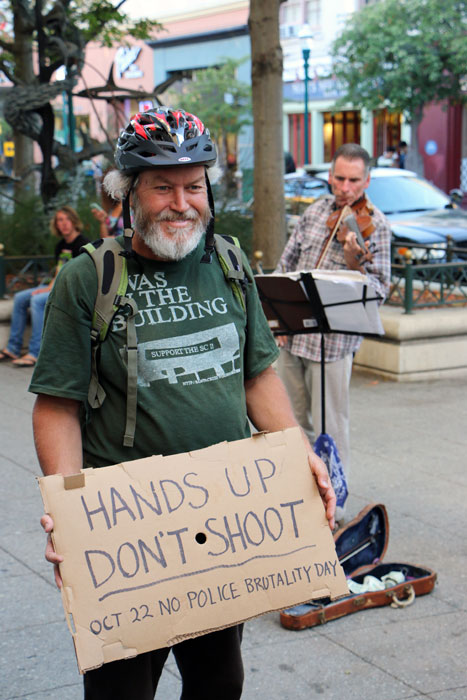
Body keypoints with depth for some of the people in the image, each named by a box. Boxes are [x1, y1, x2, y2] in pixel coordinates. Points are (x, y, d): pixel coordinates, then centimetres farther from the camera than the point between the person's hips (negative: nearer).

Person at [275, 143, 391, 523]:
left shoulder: (375, 225, -7)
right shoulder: (316, 211, 9)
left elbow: (379, 289, -11)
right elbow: (286, 263, 16)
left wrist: (355, 265, -29)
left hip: (333, 339, -6)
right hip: (292, 333, 6)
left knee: (329, 425, -1)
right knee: (296, 418, 17)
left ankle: (332, 506, 10)